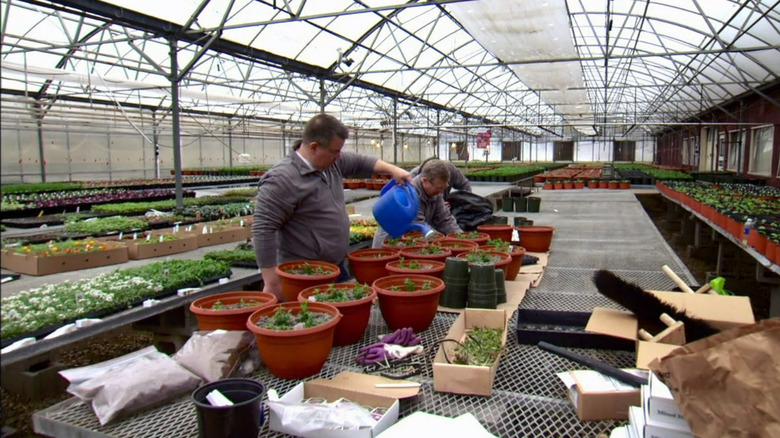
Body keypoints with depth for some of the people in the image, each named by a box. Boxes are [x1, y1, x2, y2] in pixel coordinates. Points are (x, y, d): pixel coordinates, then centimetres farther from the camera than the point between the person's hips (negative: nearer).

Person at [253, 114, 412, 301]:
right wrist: (272, 283, -23)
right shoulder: (282, 179, -21)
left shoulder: (333, 163, 3)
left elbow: (359, 162, 22)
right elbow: (263, 229, -22)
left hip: (338, 266, 8)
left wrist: (392, 169, 9)